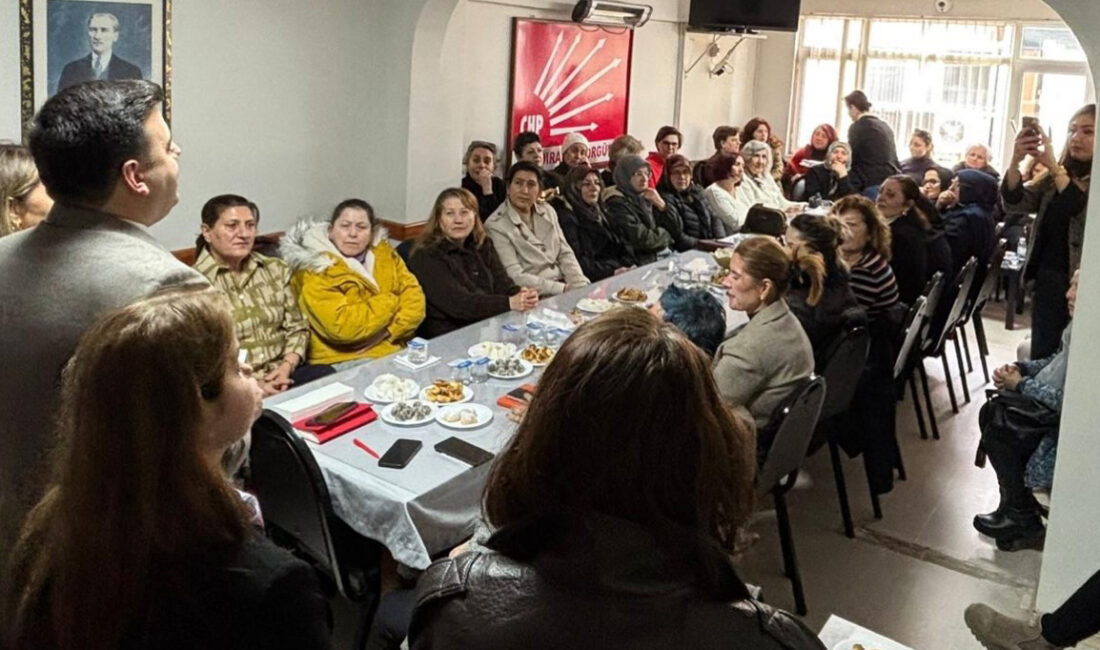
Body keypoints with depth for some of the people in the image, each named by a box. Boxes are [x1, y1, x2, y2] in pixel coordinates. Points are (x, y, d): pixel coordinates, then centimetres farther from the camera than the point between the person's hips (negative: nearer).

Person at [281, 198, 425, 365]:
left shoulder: (384, 253, 7)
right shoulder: (316, 270, -11)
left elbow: (414, 300, 2)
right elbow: (342, 327, -21)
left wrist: (387, 332, -14)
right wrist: (391, 302, -11)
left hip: (394, 353, 5)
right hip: (341, 363, -5)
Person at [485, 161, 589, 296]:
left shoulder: (547, 212, 10)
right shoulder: (496, 226, -9)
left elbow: (565, 254, 11)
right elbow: (516, 278, -15)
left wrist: (580, 286, -7)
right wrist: (563, 289, -19)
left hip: (564, 286, 6)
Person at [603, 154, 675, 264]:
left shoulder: (645, 197, 11)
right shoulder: (617, 204, -11)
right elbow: (642, 239, -20)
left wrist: (662, 204, -4)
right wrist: (665, 235, -2)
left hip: (666, 254, 7)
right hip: (644, 261, -7)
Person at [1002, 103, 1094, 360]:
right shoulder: (1055, 177, 9)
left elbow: (1085, 212, -24)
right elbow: (1015, 202, -1)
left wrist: (1053, 165, -28)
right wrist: (1016, 160, -18)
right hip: (1047, 279, 5)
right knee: (1041, 358, 9)